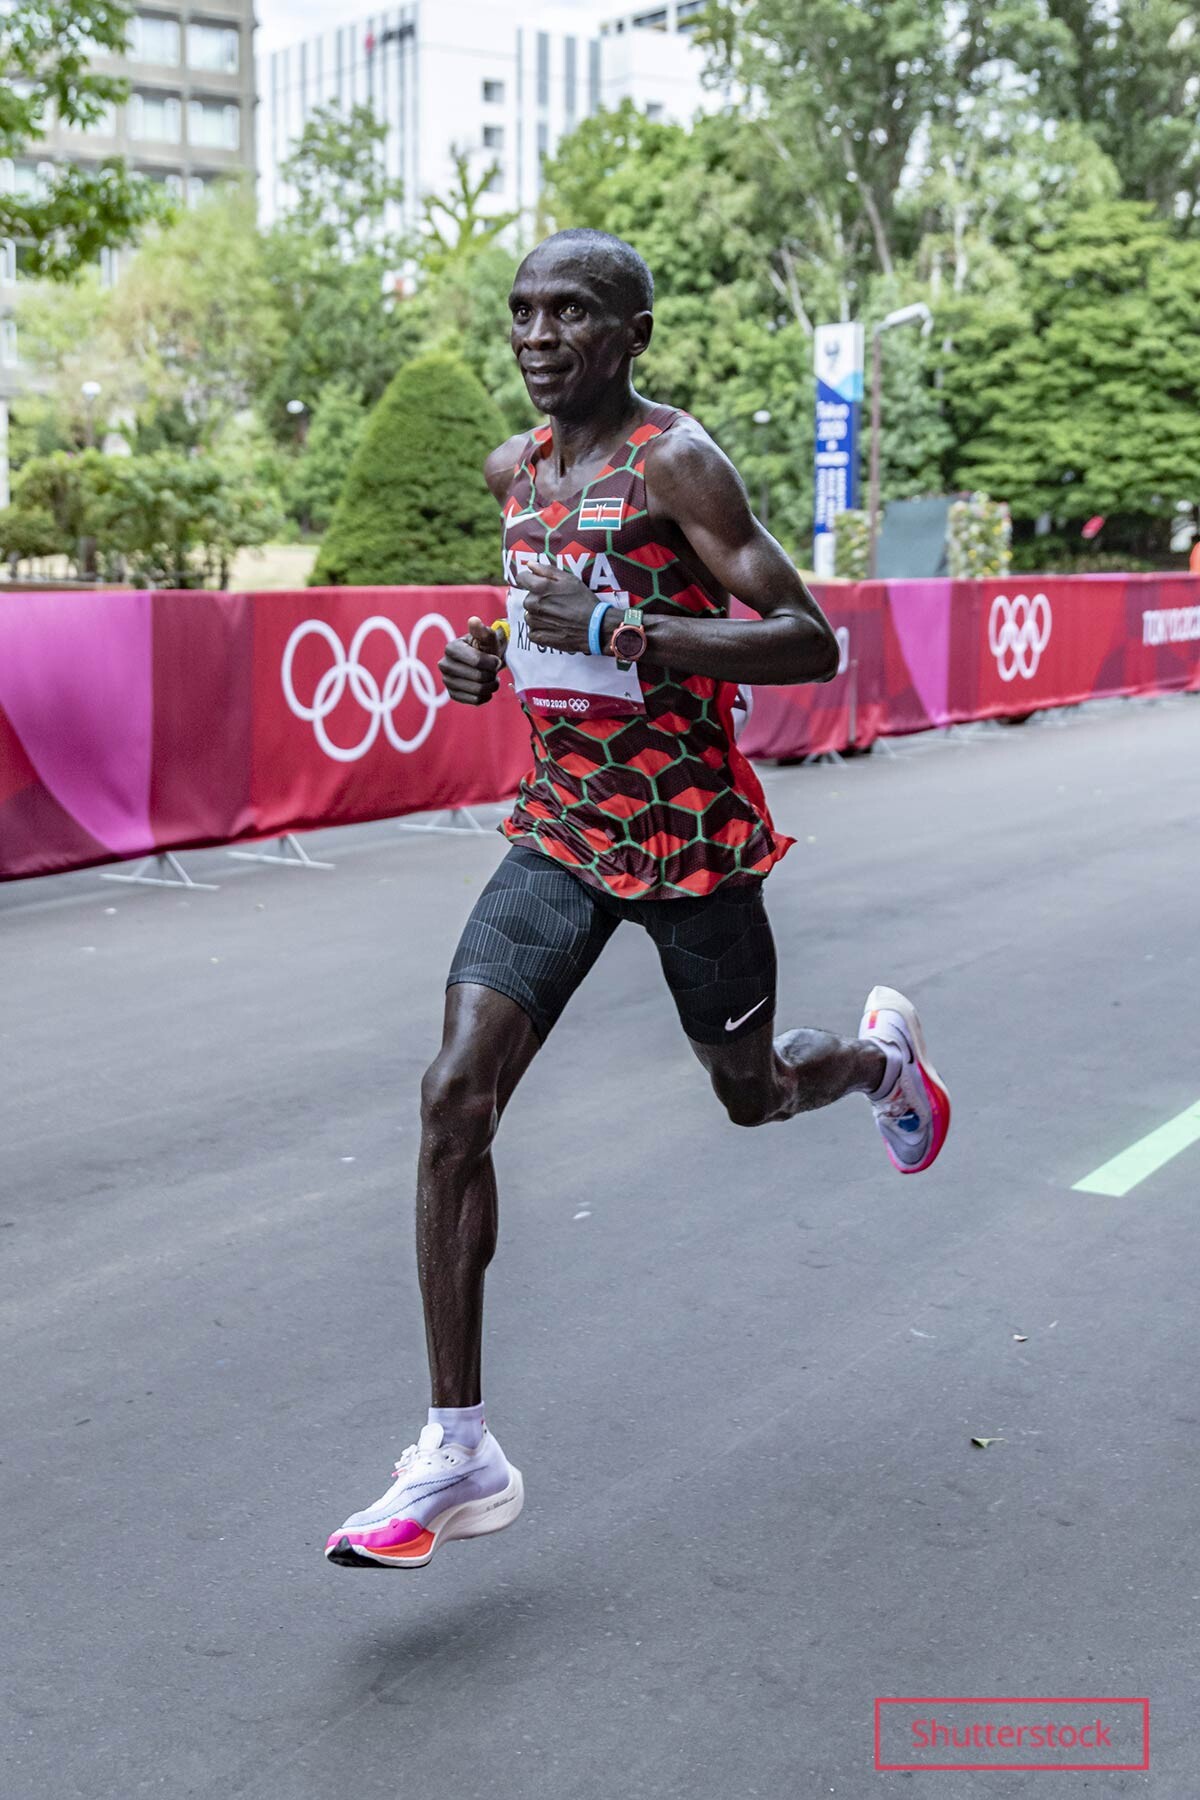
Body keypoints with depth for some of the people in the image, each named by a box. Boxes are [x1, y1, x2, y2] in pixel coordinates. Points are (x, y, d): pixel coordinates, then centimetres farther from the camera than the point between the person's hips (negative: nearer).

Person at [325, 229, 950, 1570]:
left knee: (751, 1094, 14)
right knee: (454, 1097, -12)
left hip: (691, 840, -5)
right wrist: (492, 662, 4)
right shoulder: (514, 470, 8)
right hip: (557, 833, 5)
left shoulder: (678, 462, -13)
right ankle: (458, 1454, -5)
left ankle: (881, 1052, 53)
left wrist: (620, 631, -28)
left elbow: (812, 645, -19)